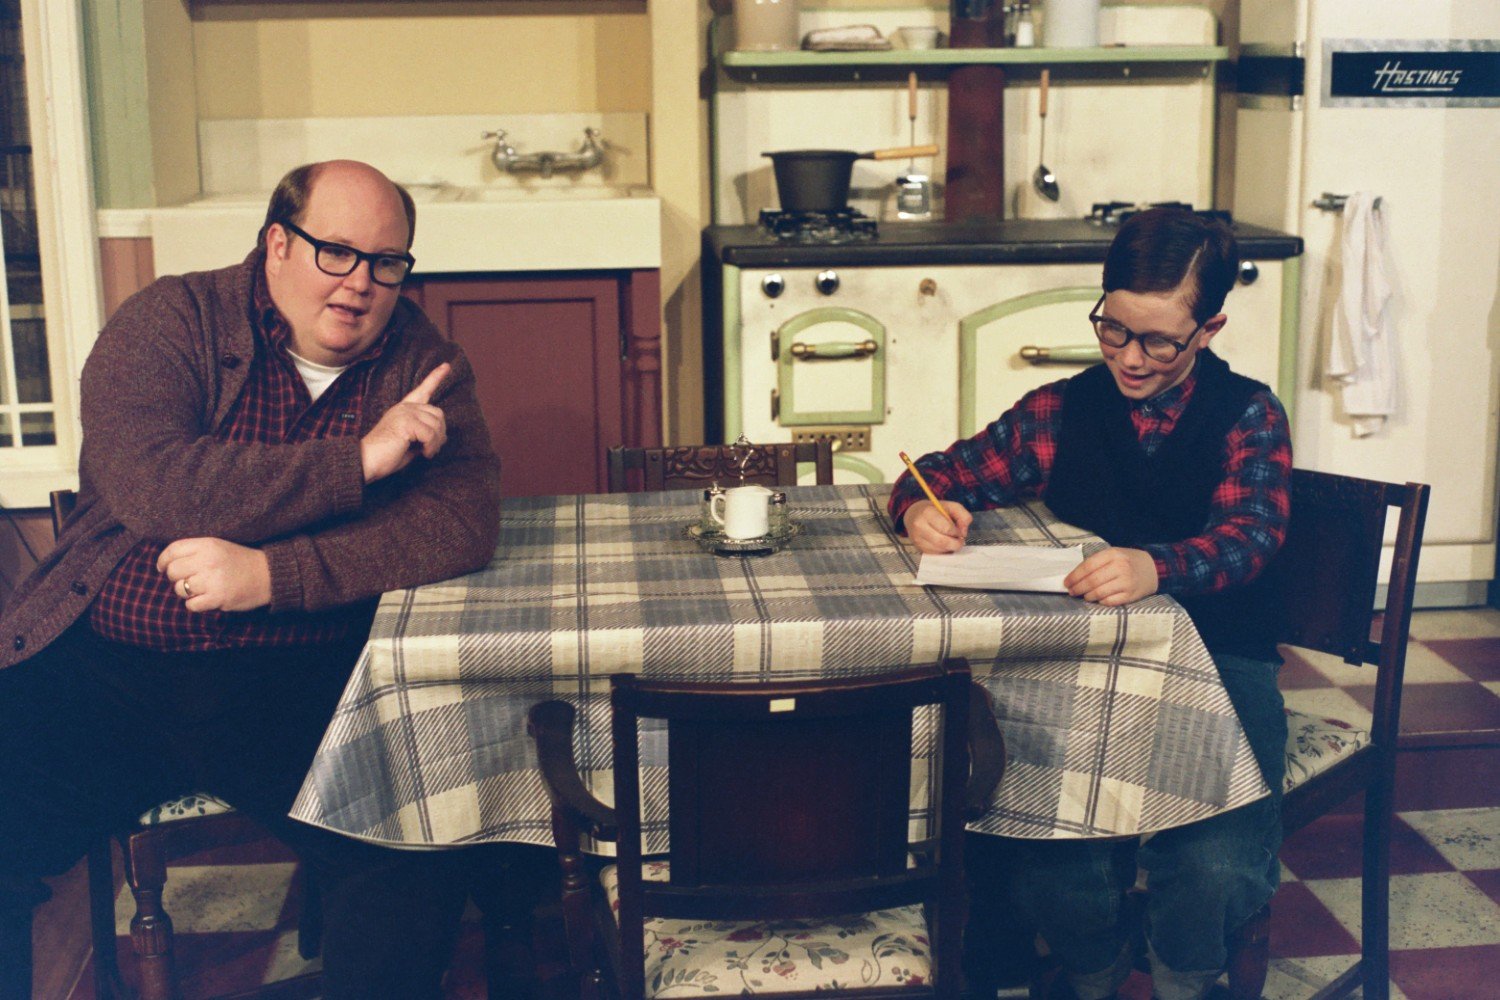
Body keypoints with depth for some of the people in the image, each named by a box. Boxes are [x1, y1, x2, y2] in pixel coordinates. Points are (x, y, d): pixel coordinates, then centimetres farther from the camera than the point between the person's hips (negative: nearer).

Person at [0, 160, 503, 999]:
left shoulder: (424, 363, 9)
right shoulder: (169, 323, 4)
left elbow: (464, 521, -7)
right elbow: (147, 487, -14)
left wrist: (272, 575, -17)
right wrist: (359, 460, -16)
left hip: (300, 679, 0)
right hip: (106, 668, 1)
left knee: (415, 874, -25)